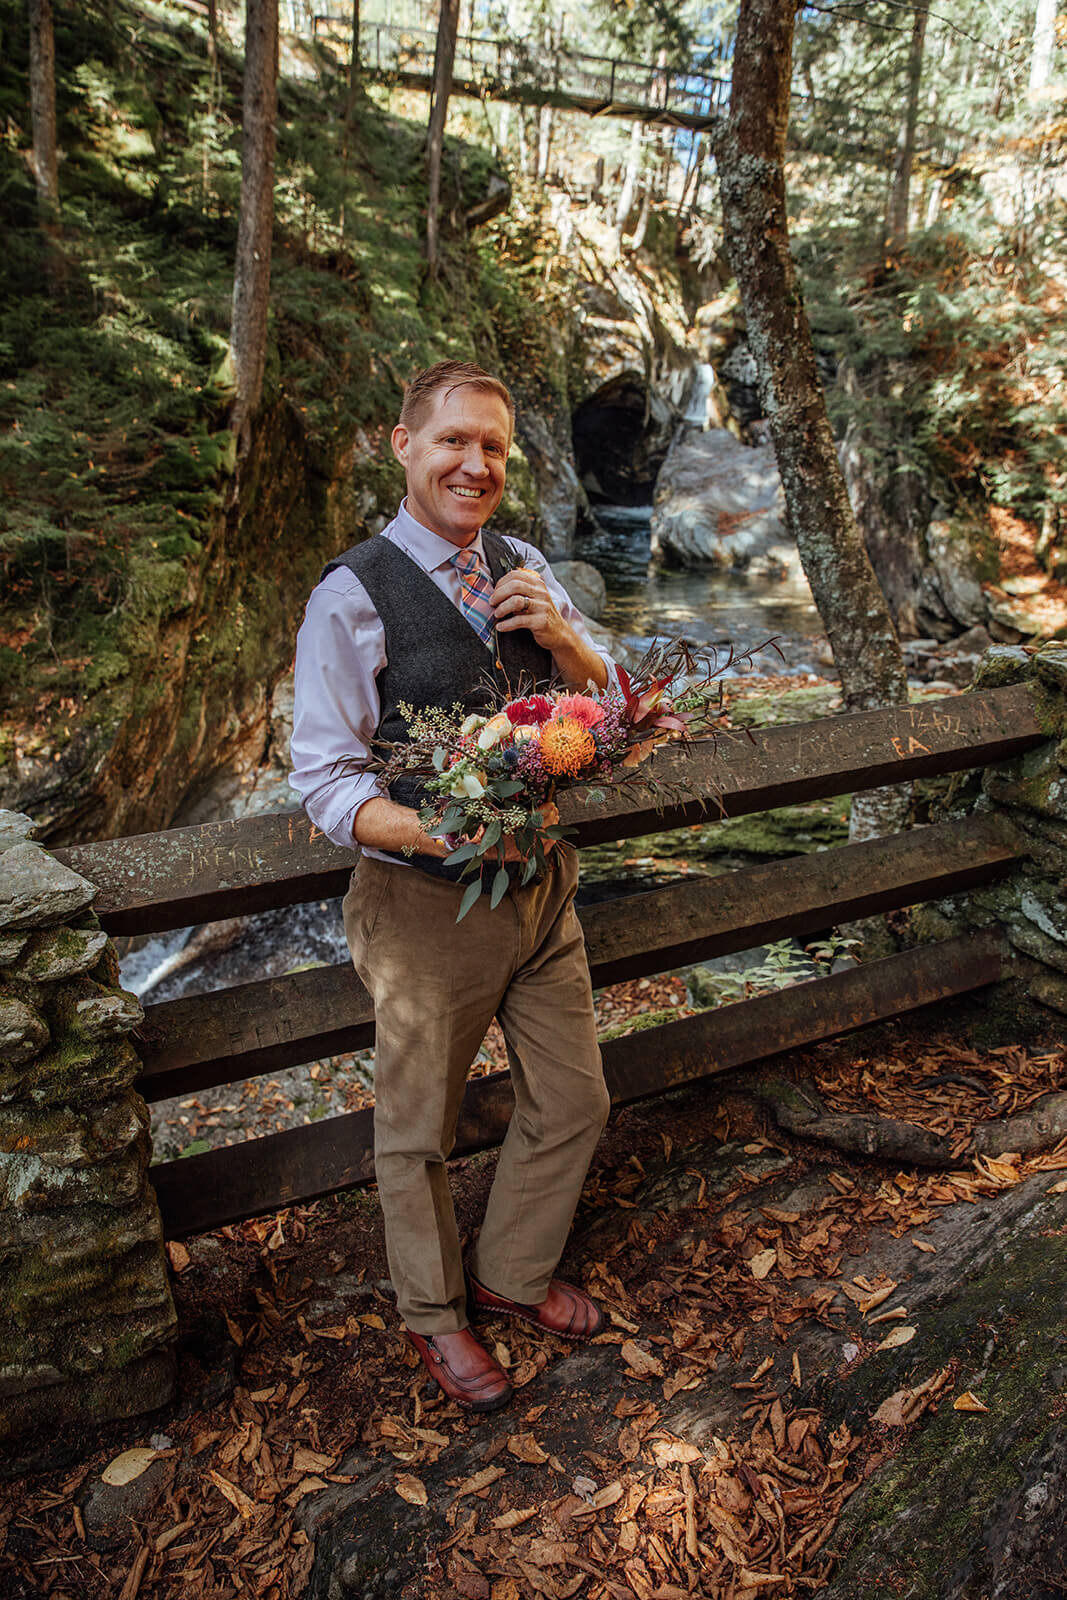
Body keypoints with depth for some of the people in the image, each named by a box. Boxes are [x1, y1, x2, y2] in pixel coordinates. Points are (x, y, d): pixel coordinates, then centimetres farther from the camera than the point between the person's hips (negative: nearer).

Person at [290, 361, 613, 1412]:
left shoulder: (525, 571, 4)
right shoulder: (353, 596, -15)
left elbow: (607, 709, 9)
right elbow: (323, 782, -16)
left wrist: (563, 637, -13)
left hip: (541, 887, 6)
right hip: (427, 905, -5)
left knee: (573, 1103, 17)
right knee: (417, 1129, 14)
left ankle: (511, 1273, 44)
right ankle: (432, 1312, 42)